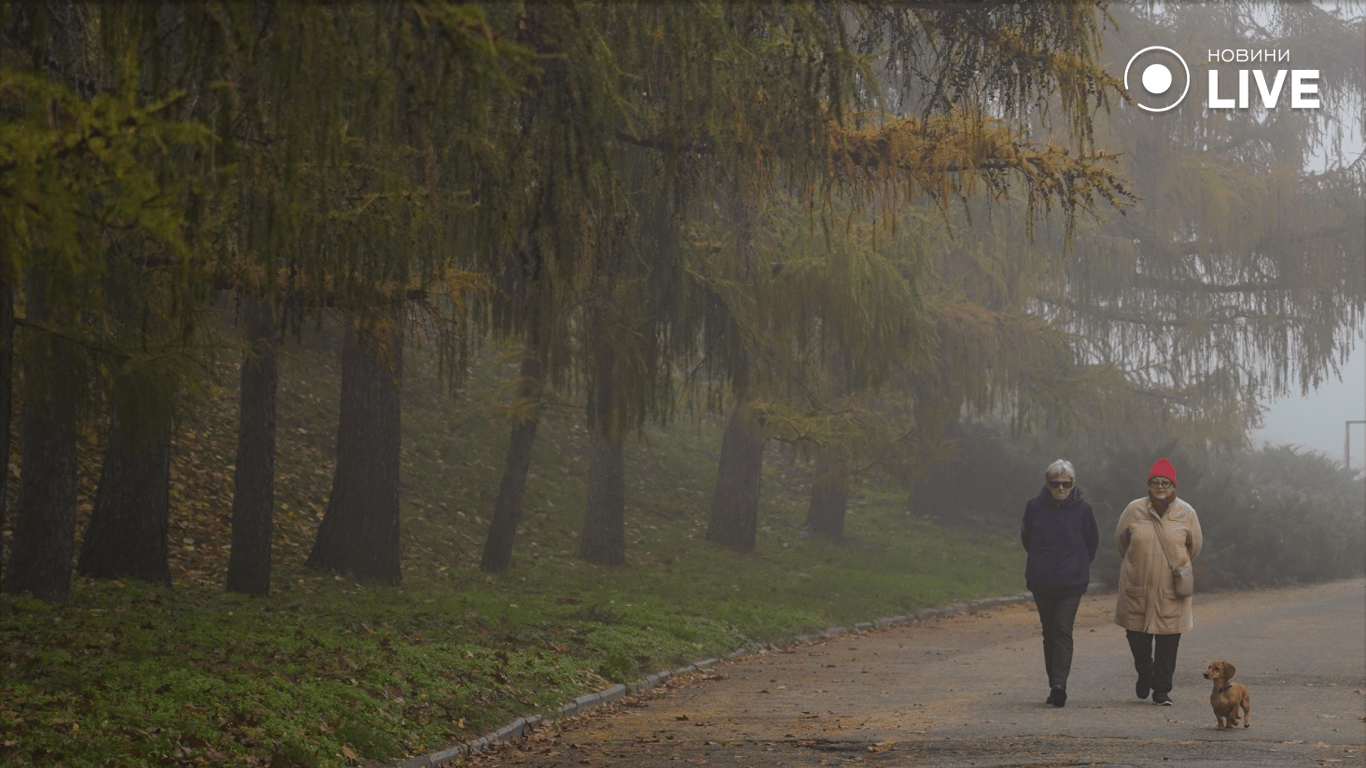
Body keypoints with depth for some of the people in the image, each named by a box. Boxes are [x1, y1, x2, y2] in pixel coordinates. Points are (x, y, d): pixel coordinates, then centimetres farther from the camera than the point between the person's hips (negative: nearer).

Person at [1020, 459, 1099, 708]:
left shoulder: (1082, 510, -3)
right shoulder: (1035, 507, 0)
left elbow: (1092, 542, 12)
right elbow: (1026, 538, 16)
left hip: (1071, 583, -2)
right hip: (1041, 582, 2)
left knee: (1063, 631, -12)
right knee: (1049, 633, 8)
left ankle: (1059, 684, -18)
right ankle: (1055, 687, 15)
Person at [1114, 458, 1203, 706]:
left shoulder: (1186, 513, -1)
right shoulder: (1134, 510, -3)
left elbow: (1194, 547, 14)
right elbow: (1121, 540, 13)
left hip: (1171, 588, 0)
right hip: (1137, 586, 0)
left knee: (1168, 639, -2)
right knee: (1137, 636, 5)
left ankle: (1162, 689, 9)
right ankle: (1144, 674, 34)